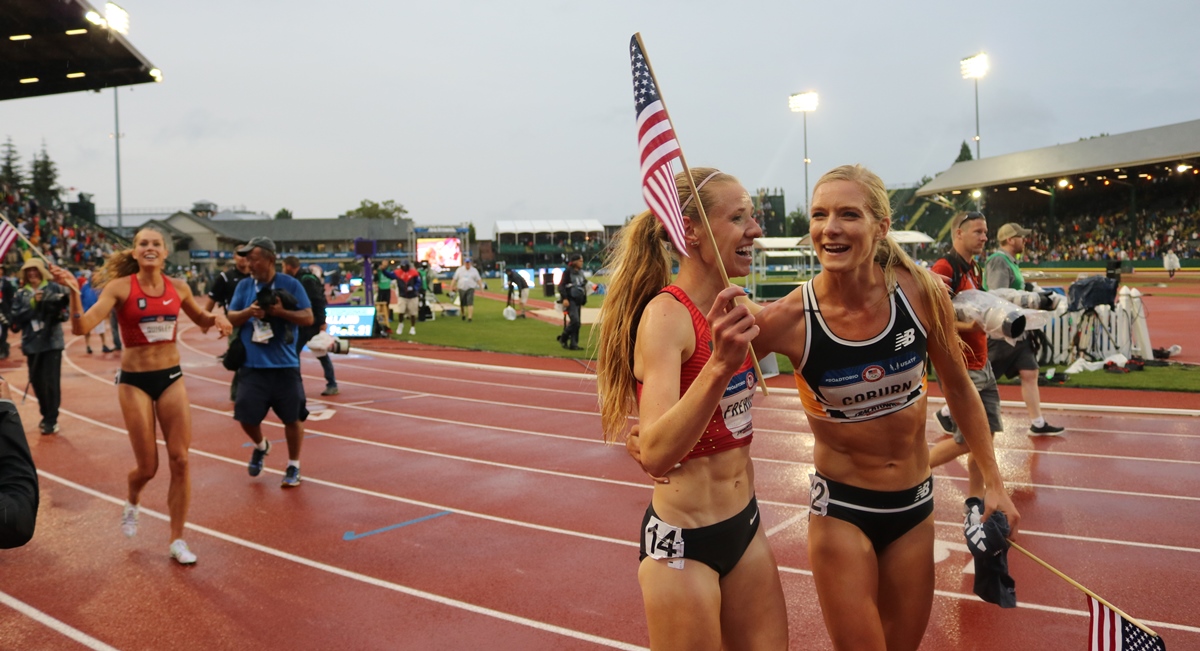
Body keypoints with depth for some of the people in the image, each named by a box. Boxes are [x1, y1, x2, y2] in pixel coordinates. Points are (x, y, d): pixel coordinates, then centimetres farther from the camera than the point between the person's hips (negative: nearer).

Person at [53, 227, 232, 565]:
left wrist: (216, 318, -4)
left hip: (172, 378, 3)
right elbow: (82, 327, -21)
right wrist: (74, 292, -36)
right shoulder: (120, 287, -11)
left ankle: (177, 540, 13)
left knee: (180, 460, -1)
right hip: (134, 381, -3)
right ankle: (131, 503, 41)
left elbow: (200, 318, 18)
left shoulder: (178, 286, 0)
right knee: (148, 467, 3)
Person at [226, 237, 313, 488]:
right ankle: (261, 446, 34)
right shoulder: (244, 286, 5)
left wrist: (281, 311, -19)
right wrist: (248, 312, -14)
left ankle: (293, 466, 21)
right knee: (246, 416, 2)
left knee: (292, 417, 3)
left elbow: (308, 317, -5)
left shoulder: (290, 284, -4)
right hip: (252, 366, 2)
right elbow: (230, 318, 6)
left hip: (285, 365, -2)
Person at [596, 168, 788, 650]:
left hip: (744, 526, 7)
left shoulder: (731, 307, 3)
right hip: (683, 540, -7)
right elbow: (654, 455, -32)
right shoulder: (666, 314, -20)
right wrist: (720, 366, -44)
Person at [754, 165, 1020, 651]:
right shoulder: (789, 319, -21)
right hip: (841, 510, -3)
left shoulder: (921, 293, -14)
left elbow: (958, 388, 2)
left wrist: (993, 483, 6)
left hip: (914, 504, 3)